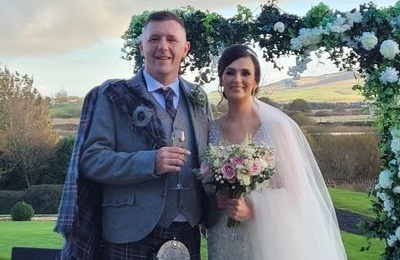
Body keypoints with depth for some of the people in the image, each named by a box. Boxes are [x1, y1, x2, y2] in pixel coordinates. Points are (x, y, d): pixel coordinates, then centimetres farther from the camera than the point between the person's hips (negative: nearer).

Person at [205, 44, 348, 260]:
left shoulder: (276, 124, -10)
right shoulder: (212, 129, -1)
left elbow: (294, 190, -8)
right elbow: (207, 187, 10)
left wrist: (253, 209, -20)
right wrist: (217, 199, -10)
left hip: (268, 236, -3)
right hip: (224, 240, 3)